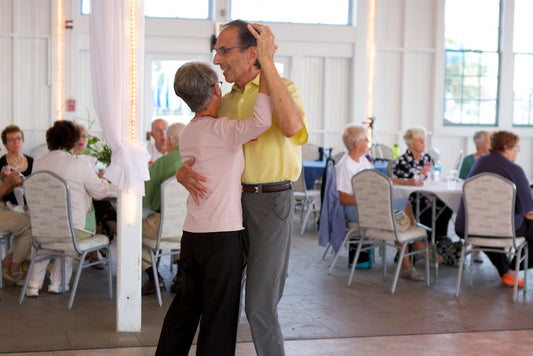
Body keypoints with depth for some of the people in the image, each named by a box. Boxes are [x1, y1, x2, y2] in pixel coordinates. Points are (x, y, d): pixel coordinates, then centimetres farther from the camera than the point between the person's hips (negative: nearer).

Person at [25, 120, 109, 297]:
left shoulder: (38, 163, 1)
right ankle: (57, 283, 30)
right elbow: (100, 192, -4)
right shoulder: (80, 164, -12)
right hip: (76, 227, -3)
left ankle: (34, 284, 25)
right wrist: (103, 180, 21)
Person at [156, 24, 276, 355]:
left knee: (185, 306, 16)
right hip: (222, 235, -8)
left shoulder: (189, 132, 11)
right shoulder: (219, 131, -16)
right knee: (220, 315, 1)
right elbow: (260, 121, -33)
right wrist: (267, 63, -26)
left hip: (192, 232, 8)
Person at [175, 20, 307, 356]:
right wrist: (183, 171, -9)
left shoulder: (282, 89, -7)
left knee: (260, 306, -5)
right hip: (233, 201, 7)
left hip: (272, 202, -7)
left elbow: (292, 127, -30)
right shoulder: (226, 102, 12)